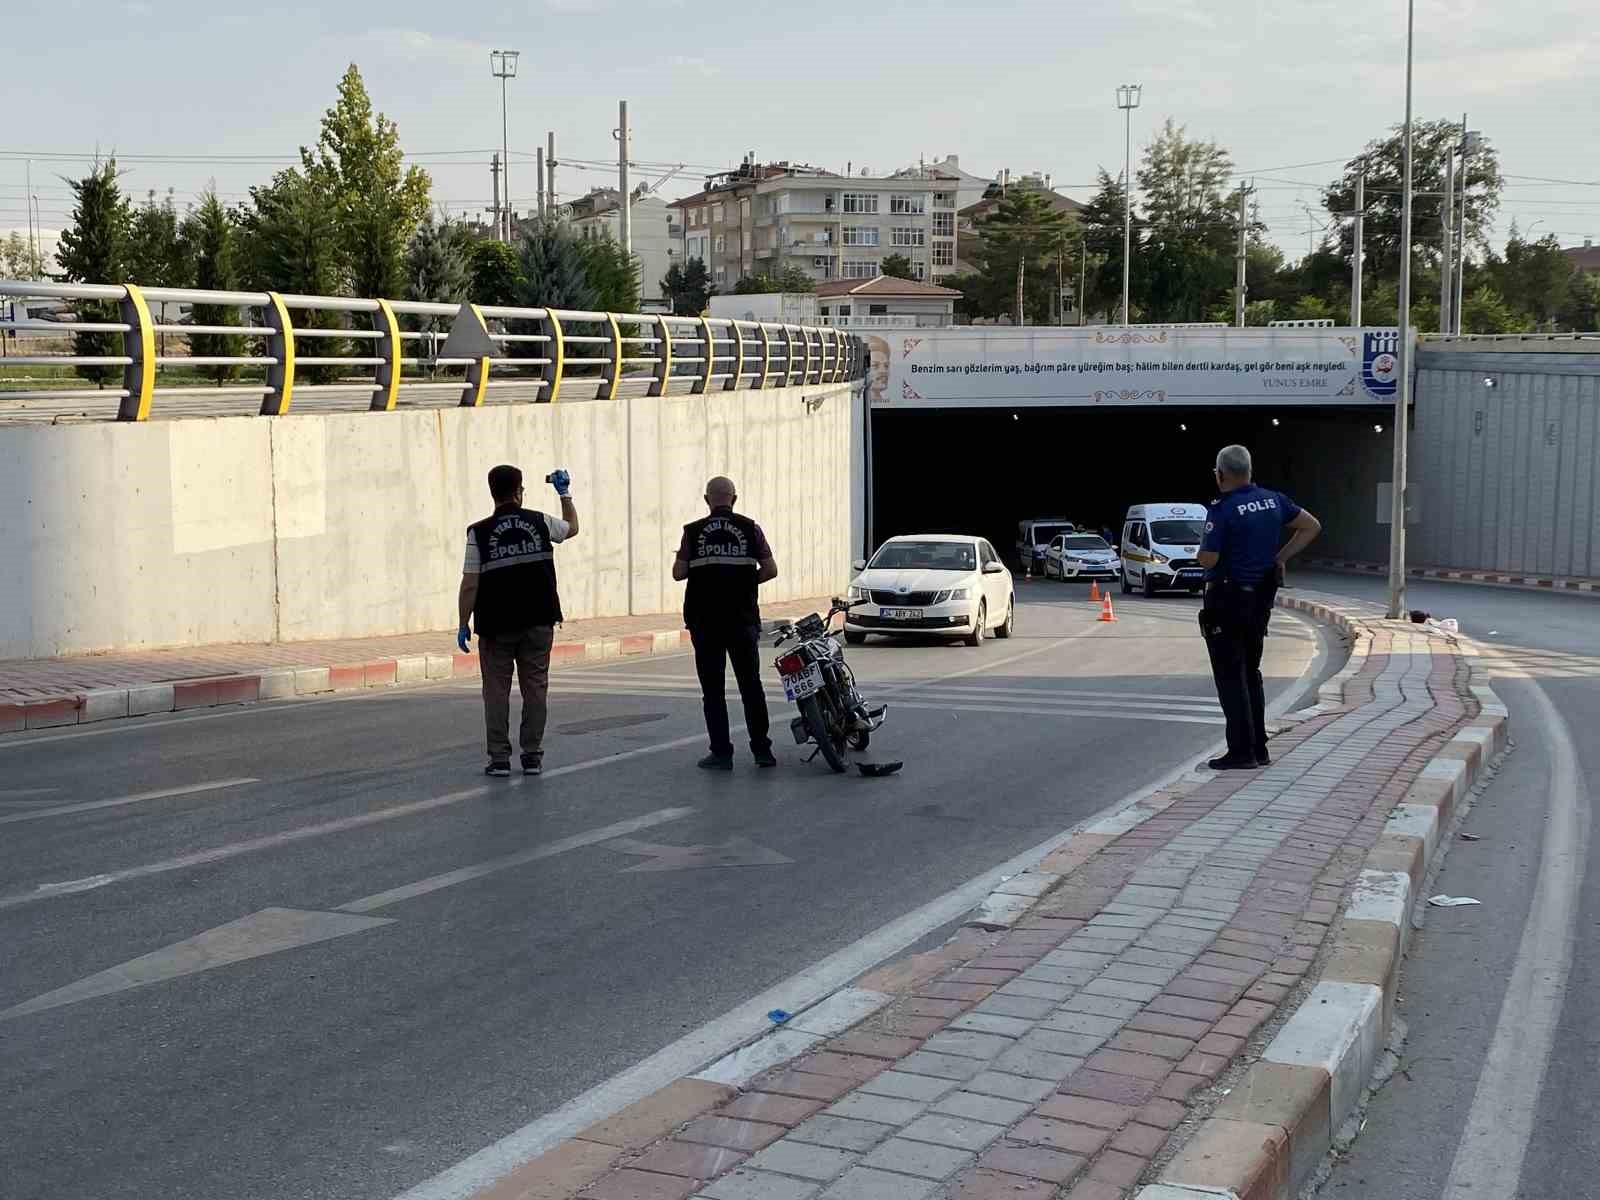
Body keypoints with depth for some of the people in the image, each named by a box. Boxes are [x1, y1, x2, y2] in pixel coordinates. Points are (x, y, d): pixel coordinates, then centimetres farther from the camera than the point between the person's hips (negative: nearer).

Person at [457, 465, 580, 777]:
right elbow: (572, 527, 22)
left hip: (496, 625, -2)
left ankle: (499, 757, 5)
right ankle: (532, 755, 10)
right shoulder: (540, 523, 0)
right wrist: (565, 493, 34)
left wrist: (463, 625, -2)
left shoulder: (479, 532, -8)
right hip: (538, 622, 2)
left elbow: (470, 584, -9)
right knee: (535, 687, 9)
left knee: (497, 690, 6)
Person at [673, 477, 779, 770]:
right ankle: (762, 750, 9)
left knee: (713, 689, 4)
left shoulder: (693, 531, -2)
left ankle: (721, 753, 3)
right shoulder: (750, 528, 0)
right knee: (751, 685, 10)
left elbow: (678, 573, -3)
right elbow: (770, 570, -2)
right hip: (743, 619, 1)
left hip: (704, 621, -1)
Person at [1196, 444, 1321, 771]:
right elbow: (1312, 526, 12)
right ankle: (1258, 749, 18)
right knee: (1250, 672, 17)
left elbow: (1208, 560, -21)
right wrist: (1279, 557, 10)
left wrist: (1202, 549, 1)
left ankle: (1241, 751, -2)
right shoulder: (1273, 500, 4)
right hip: (1261, 598, 7)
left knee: (1229, 676, -1)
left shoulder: (1222, 509, -18)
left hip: (1226, 600, -7)